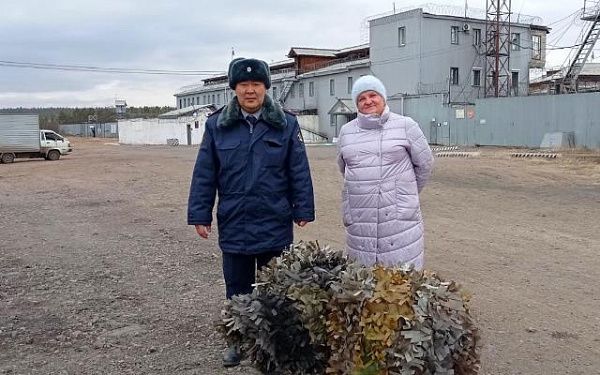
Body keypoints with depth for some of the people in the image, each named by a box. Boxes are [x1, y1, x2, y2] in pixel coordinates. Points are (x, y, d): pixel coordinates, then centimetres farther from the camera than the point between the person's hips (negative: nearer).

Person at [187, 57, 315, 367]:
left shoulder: (286, 124, -3)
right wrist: (200, 215, -2)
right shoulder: (217, 126, -1)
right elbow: (204, 176, 0)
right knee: (237, 287, 16)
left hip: (275, 225, -1)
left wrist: (303, 210, -3)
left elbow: (299, 172, -1)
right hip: (234, 225, 1)